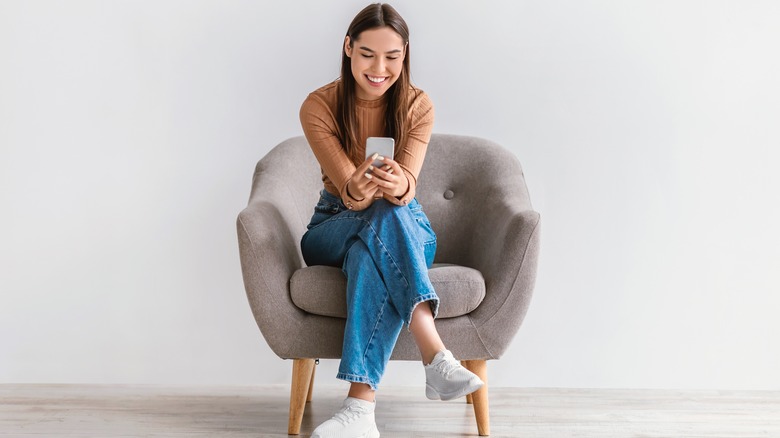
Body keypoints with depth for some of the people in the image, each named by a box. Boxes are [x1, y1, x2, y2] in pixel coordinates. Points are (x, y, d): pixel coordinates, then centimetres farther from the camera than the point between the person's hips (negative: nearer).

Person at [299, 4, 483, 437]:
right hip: (335, 226, -1)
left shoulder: (418, 105, -7)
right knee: (386, 216, -37)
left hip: (407, 228, 1)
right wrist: (361, 188, -48)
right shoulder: (319, 107, -11)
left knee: (367, 255, -37)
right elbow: (350, 192, -23)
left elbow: (408, 183, -23)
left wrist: (397, 184, -49)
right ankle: (436, 355, -48)